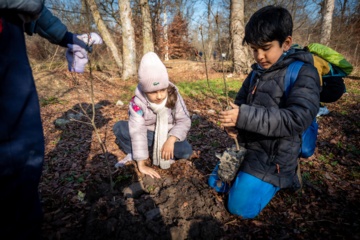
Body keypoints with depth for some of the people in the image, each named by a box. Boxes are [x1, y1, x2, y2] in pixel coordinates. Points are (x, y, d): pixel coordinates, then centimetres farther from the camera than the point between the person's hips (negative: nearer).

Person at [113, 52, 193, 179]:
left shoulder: (173, 96, -19)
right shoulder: (138, 102, -24)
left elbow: (184, 120, -16)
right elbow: (137, 131, -30)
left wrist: (171, 140, -34)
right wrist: (141, 164, -35)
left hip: (168, 135, 1)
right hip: (148, 135, 0)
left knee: (186, 151, -29)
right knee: (119, 127, -25)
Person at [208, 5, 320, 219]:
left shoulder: (303, 73, -16)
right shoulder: (257, 72, 4)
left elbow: (297, 119, -27)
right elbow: (240, 103, 12)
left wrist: (244, 117, -34)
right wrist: (233, 123, -12)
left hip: (274, 156, -7)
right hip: (245, 145, 8)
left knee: (240, 207, -6)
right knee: (216, 183, 17)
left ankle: (284, 178, 15)